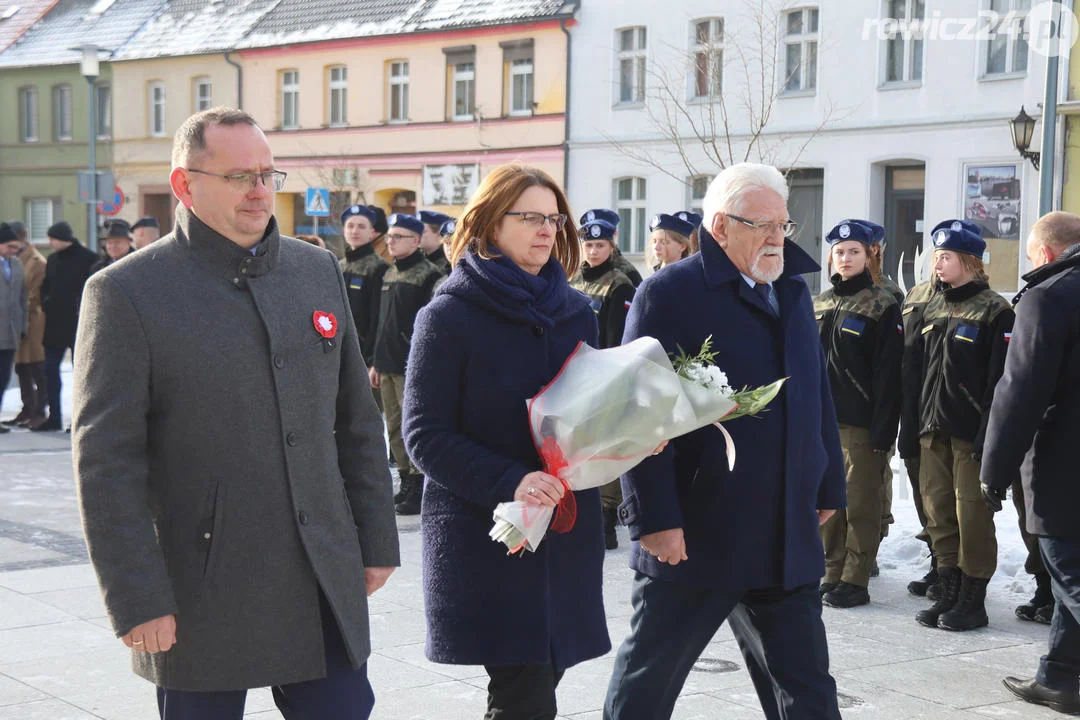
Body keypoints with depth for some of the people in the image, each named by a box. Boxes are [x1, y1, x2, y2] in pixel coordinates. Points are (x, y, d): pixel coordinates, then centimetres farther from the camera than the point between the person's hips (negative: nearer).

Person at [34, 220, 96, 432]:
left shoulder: (88, 259, -8)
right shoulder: (52, 259, 12)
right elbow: (46, 286, 20)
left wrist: (83, 308, -14)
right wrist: (46, 304, 4)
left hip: (78, 325, -7)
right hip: (54, 324, 7)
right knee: (50, 369, 7)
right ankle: (54, 417, 15)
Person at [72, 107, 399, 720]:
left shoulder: (319, 270, 9)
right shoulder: (127, 292, -7)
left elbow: (358, 421, 14)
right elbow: (107, 462, -9)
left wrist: (376, 542, 12)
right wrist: (137, 599, -13)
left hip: (326, 586, 4)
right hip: (201, 594, -4)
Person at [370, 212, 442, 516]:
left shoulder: (428, 275, -9)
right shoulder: (390, 274, 17)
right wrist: (376, 362, 19)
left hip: (412, 367, -8)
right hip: (388, 365, 8)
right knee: (395, 430, 12)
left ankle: (418, 491, 0)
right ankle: (406, 486, 21)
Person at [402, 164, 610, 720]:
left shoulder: (575, 313, 9)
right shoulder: (449, 317, -7)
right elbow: (424, 434, -11)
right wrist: (508, 482, -24)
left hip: (567, 531, 6)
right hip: (485, 536, -5)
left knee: (541, 672, 11)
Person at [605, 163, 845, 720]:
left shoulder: (792, 293, 12)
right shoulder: (669, 293, -10)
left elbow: (817, 397, 19)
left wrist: (828, 487, 16)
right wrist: (655, 519, -18)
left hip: (785, 542, 6)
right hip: (692, 537, -6)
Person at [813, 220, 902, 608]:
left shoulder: (882, 307, -5)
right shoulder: (819, 304, 13)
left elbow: (888, 374, -9)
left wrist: (882, 430, -14)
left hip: (860, 423, -6)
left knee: (860, 503, 0)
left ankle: (855, 581, 7)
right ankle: (831, 574, 19)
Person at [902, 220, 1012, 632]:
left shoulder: (994, 311, -7)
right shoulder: (932, 309, 14)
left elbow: (999, 379, -12)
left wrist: (988, 435, -18)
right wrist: (912, 424, 10)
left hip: (970, 432, -7)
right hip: (932, 429, 7)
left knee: (971, 516, -2)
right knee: (938, 513, 10)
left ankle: (973, 601, 7)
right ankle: (948, 595, 19)